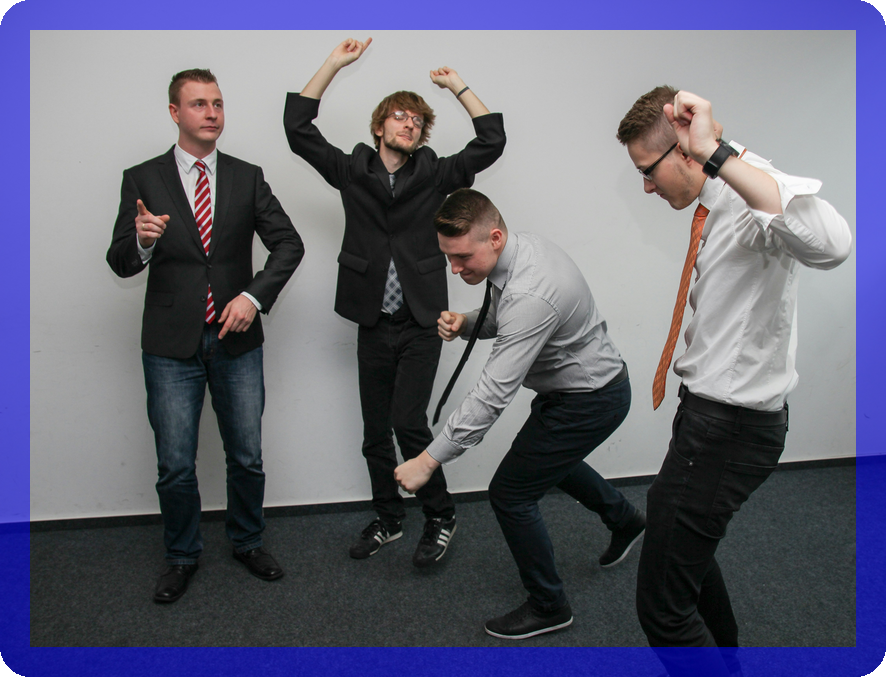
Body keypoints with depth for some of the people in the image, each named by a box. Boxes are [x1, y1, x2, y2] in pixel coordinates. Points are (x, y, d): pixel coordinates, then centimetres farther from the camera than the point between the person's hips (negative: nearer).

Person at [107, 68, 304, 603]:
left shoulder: (247, 177, 5)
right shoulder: (143, 179, 1)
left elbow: (288, 243, 0)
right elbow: (120, 263, -2)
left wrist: (253, 296, -13)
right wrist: (142, 240, -25)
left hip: (237, 340, 2)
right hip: (172, 345, -1)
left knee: (247, 457, 10)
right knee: (176, 467, 6)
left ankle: (248, 542, 33)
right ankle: (183, 556, 29)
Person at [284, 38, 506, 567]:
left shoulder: (434, 175, 4)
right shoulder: (352, 172, 6)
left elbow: (492, 140, -2)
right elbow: (298, 127, 1)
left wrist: (457, 85, 2)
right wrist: (335, 64, 0)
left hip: (421, 323, -2)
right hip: (374, 325, 3)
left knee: (408, 422, -10)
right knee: (376, 431, 10)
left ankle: (441, 518, 11)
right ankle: (388, 519, 30)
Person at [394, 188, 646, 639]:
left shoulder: (530, 295, -37)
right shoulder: (522, 247, -7)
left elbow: (492, 395, -38)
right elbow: (503, 320, 10)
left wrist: (428, 460, -34)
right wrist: (465, 323, -12)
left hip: (589, 400, -10)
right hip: (580, 382, 10)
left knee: (510, 493, -2)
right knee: (547, 456, 32)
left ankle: (548, 607, 20)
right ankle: (623, 520, 56)